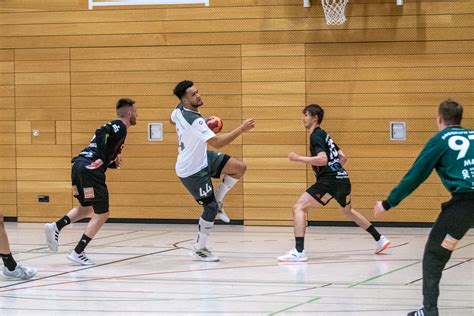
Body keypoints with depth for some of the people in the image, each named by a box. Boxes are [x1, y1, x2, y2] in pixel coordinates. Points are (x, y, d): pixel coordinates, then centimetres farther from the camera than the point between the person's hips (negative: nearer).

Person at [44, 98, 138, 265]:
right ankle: (78, 253, 0)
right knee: (101, 214, 0)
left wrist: (113, 163, 15)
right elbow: (101, 133, -22)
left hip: (79, 165, 9)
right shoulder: (120, 127, -3)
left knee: (87, 208, 27)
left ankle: (56, 227, 10)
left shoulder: (113, 126, 26)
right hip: (90, 169, -9)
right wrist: (101, 159, -23)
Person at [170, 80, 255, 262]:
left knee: (239, 168, 1)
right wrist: (241, 129, -34)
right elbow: (217, 143, -37)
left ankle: (217, 203, 15)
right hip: (192, 170, -9)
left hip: (201, 158, 9)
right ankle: (199, 250, 11)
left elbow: (172, 120, 21)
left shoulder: (179, 110, -4)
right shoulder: (194, 121, -32)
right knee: (211, 207, -4)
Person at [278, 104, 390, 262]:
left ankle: (299, 251, -24)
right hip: (343, 179, 10)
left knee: (299, 207, -12)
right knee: (348, 211, 34)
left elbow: (323, 159, -22)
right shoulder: (324, 135, 21)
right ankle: (380, 240, 41)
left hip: (330, 181, -10)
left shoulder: (316, 136, -7)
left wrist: (299, 158, -17)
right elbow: (343, 158, 24)